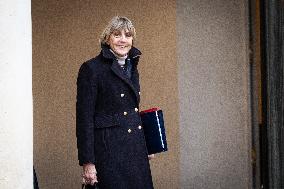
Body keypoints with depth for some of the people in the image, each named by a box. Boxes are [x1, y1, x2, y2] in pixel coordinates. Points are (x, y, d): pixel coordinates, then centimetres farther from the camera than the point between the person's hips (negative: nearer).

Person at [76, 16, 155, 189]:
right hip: (109, 149, -7)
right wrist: (87, 162, -16)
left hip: (136, 149, 7)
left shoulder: (132, 68, 14)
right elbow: (84, 118, -12)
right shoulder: (92, 69, -9)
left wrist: (145, 147, 21)